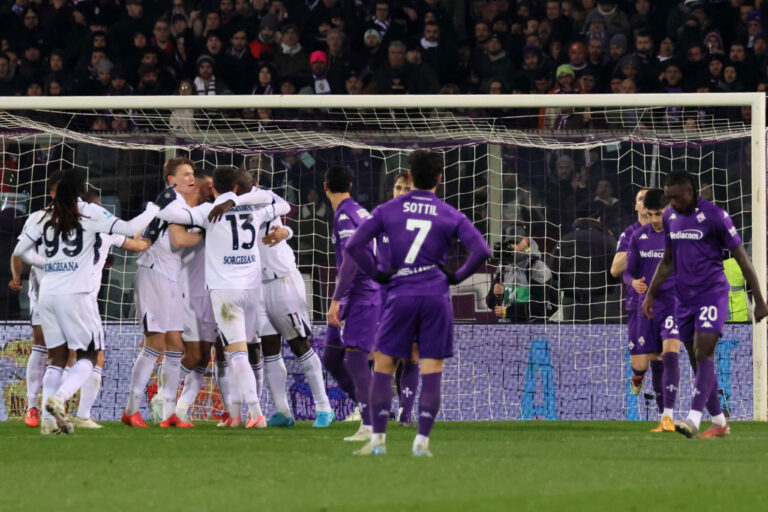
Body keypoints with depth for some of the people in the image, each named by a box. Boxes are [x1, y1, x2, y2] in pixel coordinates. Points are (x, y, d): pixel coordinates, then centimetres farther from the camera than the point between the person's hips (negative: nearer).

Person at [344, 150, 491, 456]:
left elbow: (353, 245, -2)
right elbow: (482, 251, -7)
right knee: (432, 371, 3)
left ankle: (378, 439, 1)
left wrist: (377, 274, 6)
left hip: (401, 296, 0)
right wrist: (457, 277, 5)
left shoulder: (388, 210, 5)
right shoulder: (450, 216, 3)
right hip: (436, 296, 0)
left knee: (383, 367, 8)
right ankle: (422, 440, -5)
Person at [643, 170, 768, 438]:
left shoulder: (714, 216, -10)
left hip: (712, 294, -7)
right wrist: (650, 293, 16)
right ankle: (719, 422, 15)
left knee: (704, 354, -17)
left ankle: (694, 420, -27)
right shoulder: (670, 217, 10)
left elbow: (742, 258, -7)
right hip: (684, 299, 7)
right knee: (699, 361, 7)